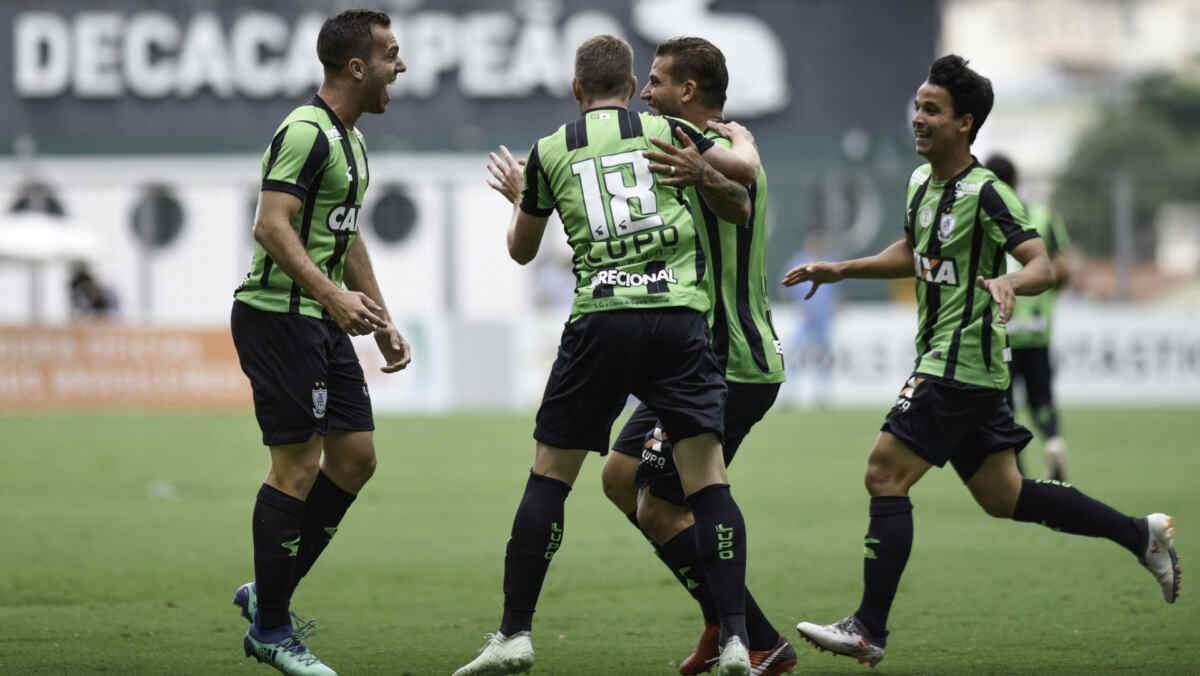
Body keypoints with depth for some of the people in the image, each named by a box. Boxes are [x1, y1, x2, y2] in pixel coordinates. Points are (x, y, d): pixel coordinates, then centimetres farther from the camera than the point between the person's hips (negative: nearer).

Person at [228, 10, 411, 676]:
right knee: (298, 466, -8)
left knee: (356, 456, 7)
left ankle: (268, 592, 18)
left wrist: (381, 320, 23)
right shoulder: (306, 133, -15)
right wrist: (335, 297, -33)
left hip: (323, 321, 10)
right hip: (278, 316, -10)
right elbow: (272, 226, -25)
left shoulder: (348, 139, 17)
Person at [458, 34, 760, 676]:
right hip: (680, 317, 0)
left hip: (599, 322, 0)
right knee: (707, 481, 0)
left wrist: (517, 199, 44)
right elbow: (742, 187, 15)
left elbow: (521, 249, 23)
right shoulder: (666, 132, 9)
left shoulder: (549, 152, 11)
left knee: (548, 476, 9)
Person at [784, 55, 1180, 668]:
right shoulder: (921, 182, 11)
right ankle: (1141, 535, 24)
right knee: (1002, 496, 14)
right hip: (943, 360, 9)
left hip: (962, 362, -9)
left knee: (885, 475, -13)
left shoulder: (985, 193, -15)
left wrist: (1007, 283, -43)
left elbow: (1042, 265, -23)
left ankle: (869, 629, -11)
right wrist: (839, 270, 23)